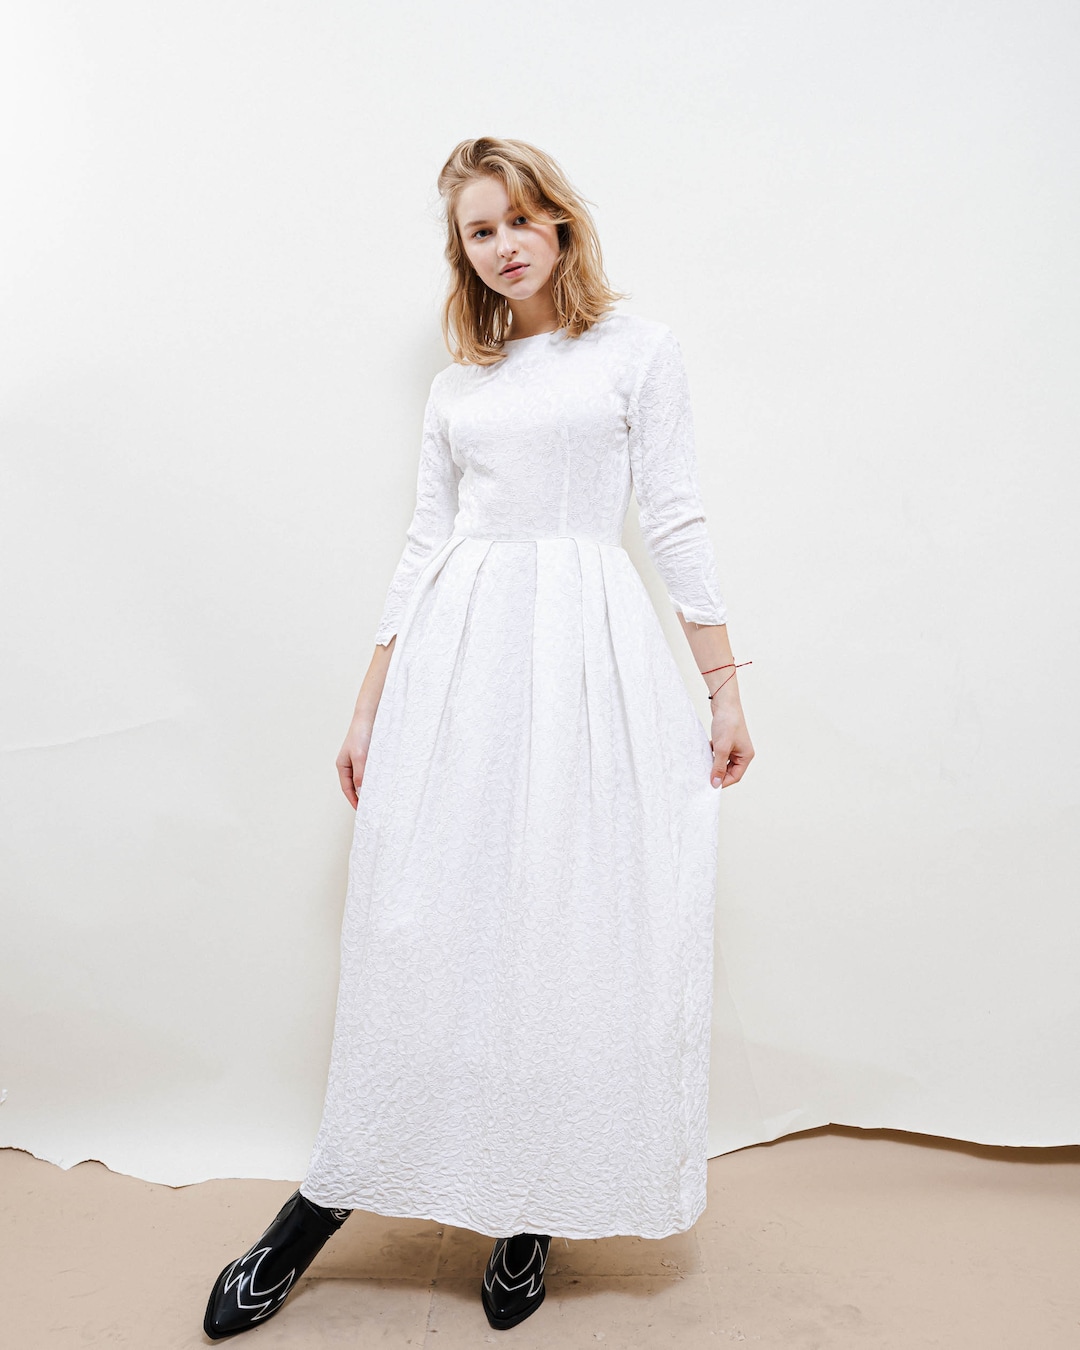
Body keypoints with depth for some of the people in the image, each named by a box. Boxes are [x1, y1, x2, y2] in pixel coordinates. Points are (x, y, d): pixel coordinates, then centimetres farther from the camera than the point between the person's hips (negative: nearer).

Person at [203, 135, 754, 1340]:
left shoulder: (638, 348, 8)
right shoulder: (459, 380, 16)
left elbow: (674, 519, 3)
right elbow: (425, 546, 13)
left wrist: (725, 683, -1)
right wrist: (369, 705, 10)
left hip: (589, 651, -2)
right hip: (458, 654, 3)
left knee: (573, 925, 1)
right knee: (430, 925, 2)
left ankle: (531, 1210, 19)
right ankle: (322, 1207, 16)